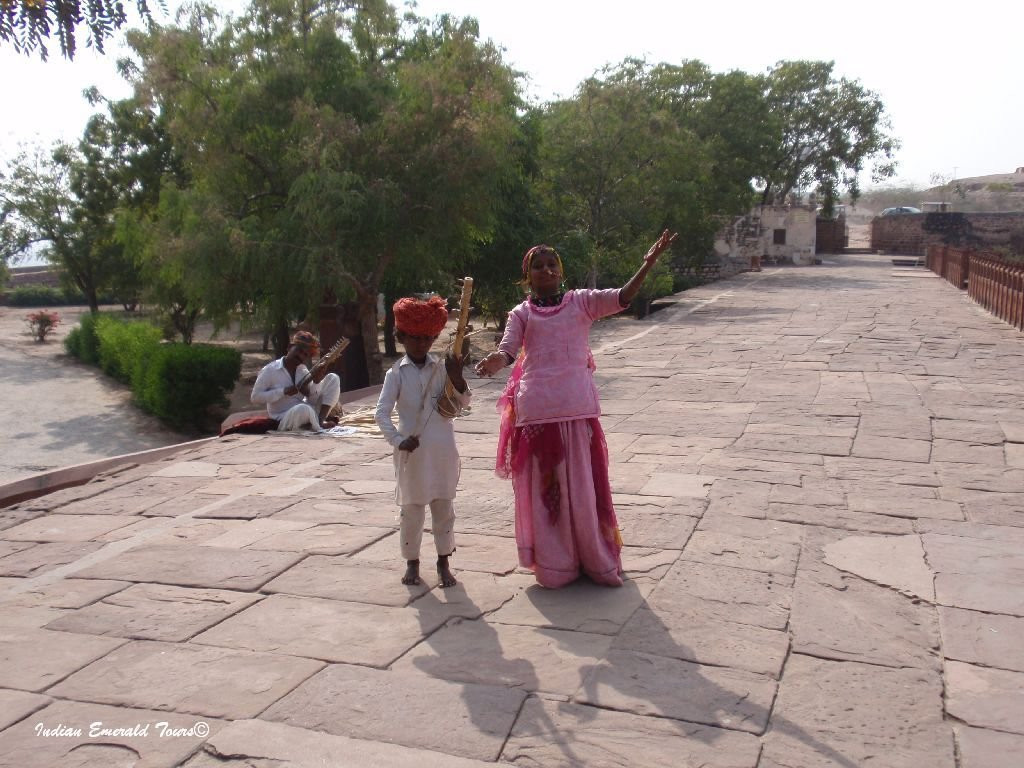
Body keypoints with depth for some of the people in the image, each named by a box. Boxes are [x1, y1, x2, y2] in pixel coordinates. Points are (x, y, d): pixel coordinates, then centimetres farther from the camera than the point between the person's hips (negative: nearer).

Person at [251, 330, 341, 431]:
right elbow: (255, 397, -11)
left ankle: (320, 420, -18)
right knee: (303, 409, -43)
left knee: (333, 378, -4)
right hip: (282, 421, -6)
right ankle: (319, 427, -11)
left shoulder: (303, 370, 7)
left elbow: (312, 399, 0)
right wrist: (284, 392, -19)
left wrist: (316, 382, -20)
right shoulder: (270, 370, -8)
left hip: (303, 414, 6)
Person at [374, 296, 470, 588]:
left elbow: (464, 402, -1)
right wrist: (398, 440, -22)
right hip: (412, 452, -1)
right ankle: (412, 563, 26)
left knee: (444, 507, 11)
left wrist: (457, 378, -19)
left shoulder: (443, 367, 0)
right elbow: (382, 412, -9)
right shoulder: (396, 373, -5)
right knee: (411, 509, 10)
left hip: (443, 451, 2)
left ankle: (443, 563, 24)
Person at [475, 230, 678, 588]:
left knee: (582, 486, 7)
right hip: (536, 411, 0)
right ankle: (554, 565, 21)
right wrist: (492, 362, -29)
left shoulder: (581, 302, 9)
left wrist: (649, 262, -21)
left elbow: (623, 297, -6)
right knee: (544, 488, 7)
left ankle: (597, 561, 22)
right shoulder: (521, 314, 10)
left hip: (577, 408, 0)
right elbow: (507, 350, -6)